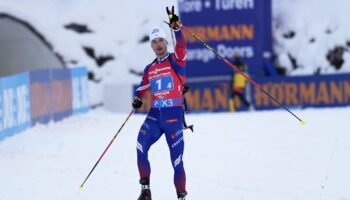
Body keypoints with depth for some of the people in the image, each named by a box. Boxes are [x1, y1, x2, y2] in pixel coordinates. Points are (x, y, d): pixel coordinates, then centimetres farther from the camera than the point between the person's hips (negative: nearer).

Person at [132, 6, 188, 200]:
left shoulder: (176, 60, 2)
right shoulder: (149, 69, 15)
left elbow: (181, 46, -17)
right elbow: (142, 88, 19)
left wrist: (176, 27, -32)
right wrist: (137, 99, -3)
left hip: (173, 114, -3)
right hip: (154, 114, 3)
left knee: (176, 160, -2)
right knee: (141, 147, -20)